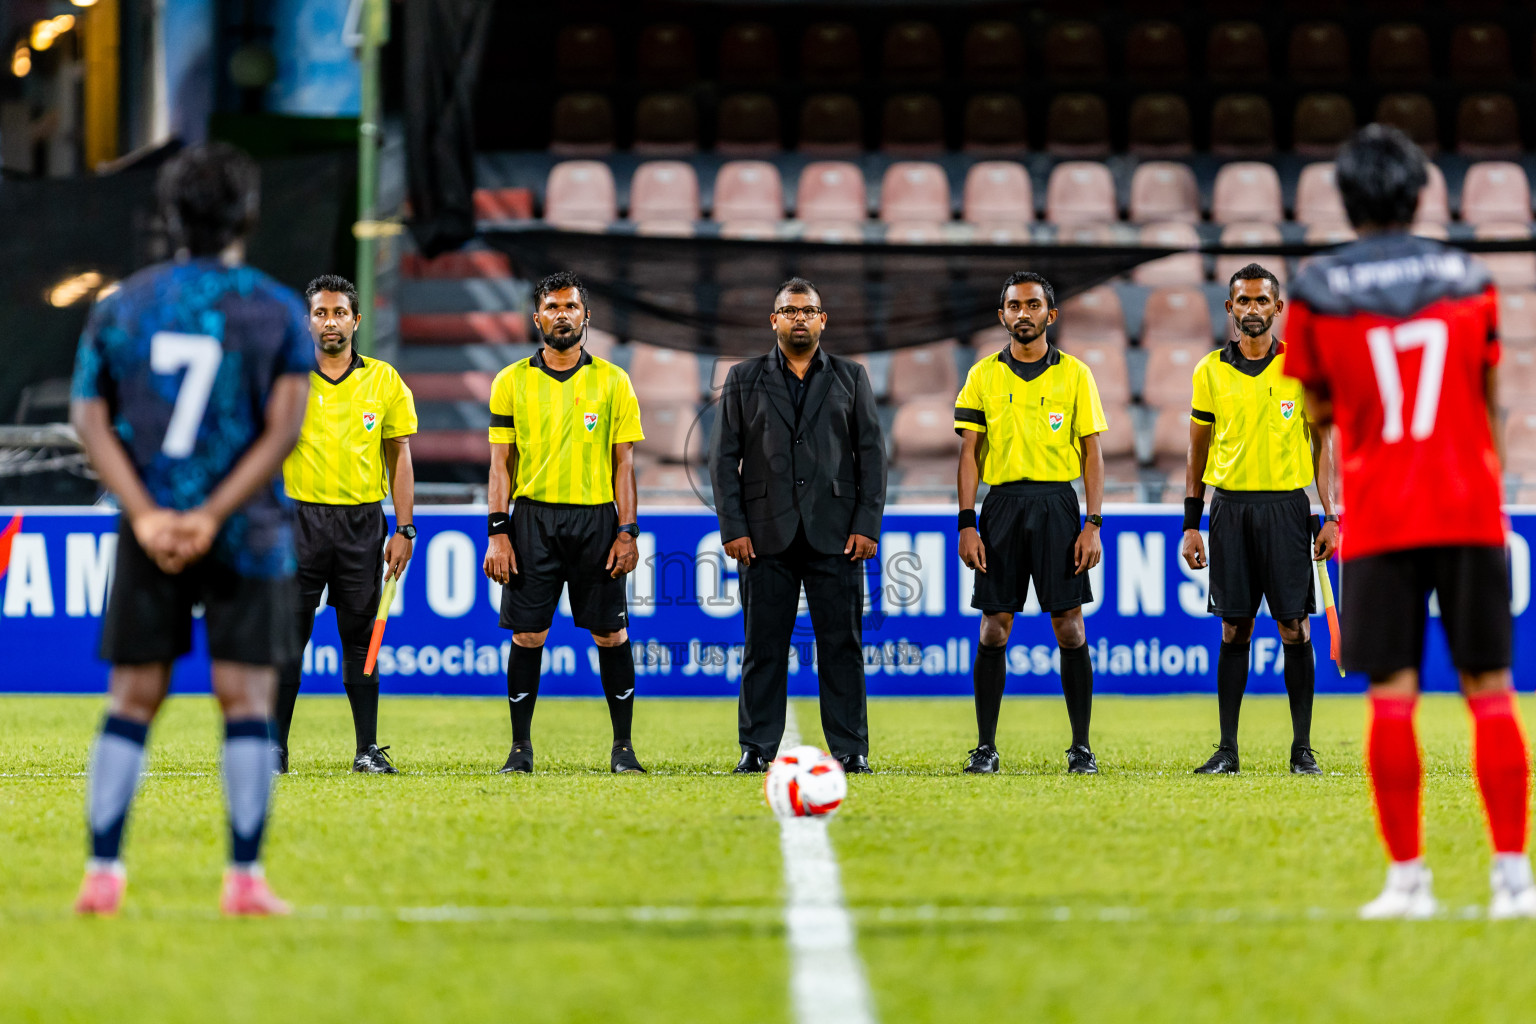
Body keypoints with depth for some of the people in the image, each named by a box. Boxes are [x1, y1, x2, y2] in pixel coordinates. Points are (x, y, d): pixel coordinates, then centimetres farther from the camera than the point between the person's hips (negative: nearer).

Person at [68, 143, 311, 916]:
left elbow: (90, 416, 0)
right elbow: (283, 429, -9)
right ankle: (245, 878, -3)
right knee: (246, 699, 1)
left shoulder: (121, 306, 7)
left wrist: (147, 515, -6)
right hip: (248, 534, -2)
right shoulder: (278, 312, 0)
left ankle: (102, 873, 3)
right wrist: (213, 517, -12)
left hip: (149, 534, 2)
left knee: (132, 700, 6)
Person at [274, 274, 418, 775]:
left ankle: (368, 748, 6)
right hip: (298, 518, -1)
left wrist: (403, 530, 2)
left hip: (362, 522, 1)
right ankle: (274, 747, 2)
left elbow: (399, 457, 8)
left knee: (360, 638, 2)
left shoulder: (384, 381, 6)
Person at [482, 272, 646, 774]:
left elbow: (624, 463, 6)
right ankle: (521, 747, 7)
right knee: (527, 635, -1)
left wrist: (627, 531, -3)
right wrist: (497, 533, -3)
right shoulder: (512, 382, 6)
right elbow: (501, 464, 6)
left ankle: (623, 746, 8)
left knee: (611, 634, 0)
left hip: (596, 519, 0)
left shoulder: (612, 382, 6)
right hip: (533, 519, 0)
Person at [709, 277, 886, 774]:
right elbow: (724, 457, 7)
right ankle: (757, 747, 5)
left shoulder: (851, 378, 11)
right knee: (763, 644, 1)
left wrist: (867, 525, -3)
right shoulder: (744, 379, 11)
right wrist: (733, 528, -3)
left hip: (836, 536, 0)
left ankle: (851, 748, 3)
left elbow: (872, 454, 7)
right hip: (766, 536, 0)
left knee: (842, 643, -1)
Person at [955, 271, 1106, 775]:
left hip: (1057, 502, -1)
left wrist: (1093, 525, -5)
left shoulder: (1075, 374, 5)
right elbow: (969, 453, 6)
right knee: (994, 628, -1)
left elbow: (1092, 452, 4)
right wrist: (967, 524, -3)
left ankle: (1081, 747, 3)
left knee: (1069, 627, -3)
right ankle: (986, 747, 5)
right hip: (1002, 502, 1)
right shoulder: (984, 375, 8)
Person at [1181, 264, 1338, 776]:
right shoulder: (1210, 370, 7)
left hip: (1286, 504, -1)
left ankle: (1302, 748, 1)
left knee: (1294, 627, -4)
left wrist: (1330, 517, -4)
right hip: (1230, 505, 1)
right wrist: (1191, 524, 7)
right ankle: (1227, 749, 5)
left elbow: (1321, 444, 4)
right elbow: (1198, 451, 12)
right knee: (1233, 629, 2)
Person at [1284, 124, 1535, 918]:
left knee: (1391, 697, 0)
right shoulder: (1469, 279, 6)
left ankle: (1407, 877, -2)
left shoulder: (1317, 290, 0)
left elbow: (1317, 407, 10)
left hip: (1379, 518, -1)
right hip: (1470, 511, 1)